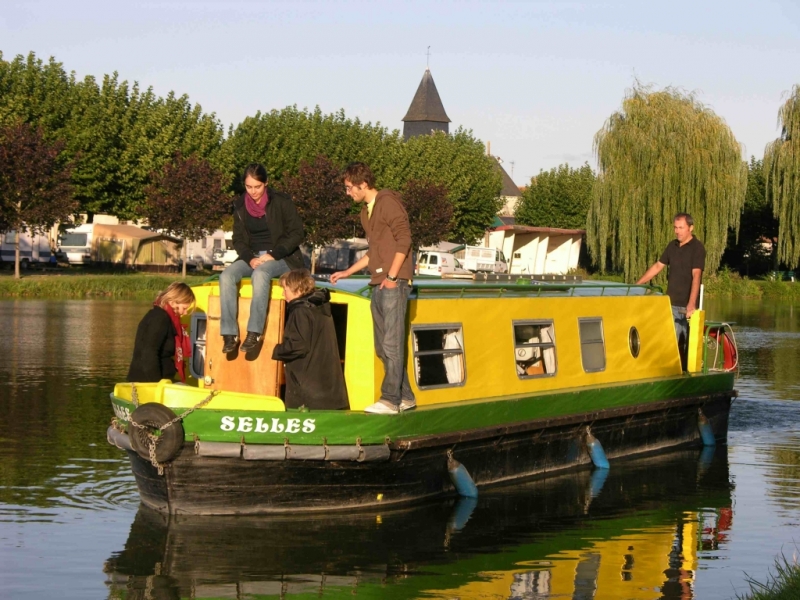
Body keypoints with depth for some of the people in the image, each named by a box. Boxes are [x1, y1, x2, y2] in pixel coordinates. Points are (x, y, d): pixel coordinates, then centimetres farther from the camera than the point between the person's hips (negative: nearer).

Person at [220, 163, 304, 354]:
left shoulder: (281, 202, -5)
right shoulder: (240, 206, 7)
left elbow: (296, 234, -6)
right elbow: (238, 239, 9)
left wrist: (273, 255, -16)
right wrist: (250, 258, -11)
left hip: (281, 259, -4)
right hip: (252, 257, 4)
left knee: (260, 274, -38)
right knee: (227, 276, -26)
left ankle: (254, 333, -39)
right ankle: (229, 334, -29)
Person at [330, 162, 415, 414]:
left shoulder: (388, 202, -7)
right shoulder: (366, 211, 20)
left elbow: (404, 239, -14)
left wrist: (392, 276, -17)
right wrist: (347, 272, 24)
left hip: (394, 283, -10)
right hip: (378, 284, 10)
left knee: (392, 343, -10)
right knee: (383, 346, 10)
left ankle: (390, 399, -10)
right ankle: (405, 396, 15)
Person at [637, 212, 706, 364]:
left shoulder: (697, 248, -10)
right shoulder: (672, 246, 11)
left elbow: (696, 275, -21)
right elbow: (657, 266, 21)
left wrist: (691, 304, -32)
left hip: (687, 306, -6)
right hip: (672, 303, 6)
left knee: (688, 344, -1)